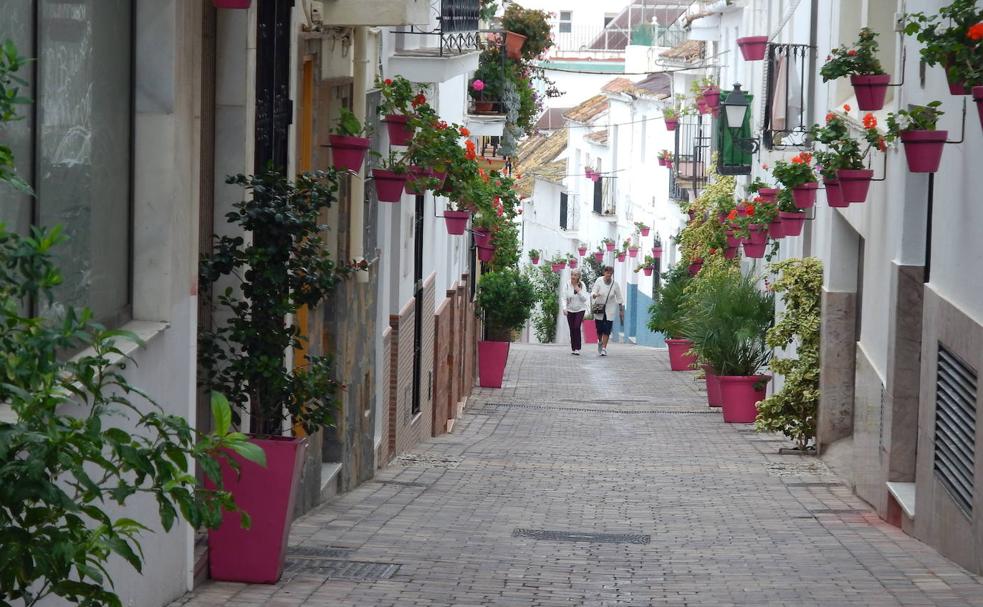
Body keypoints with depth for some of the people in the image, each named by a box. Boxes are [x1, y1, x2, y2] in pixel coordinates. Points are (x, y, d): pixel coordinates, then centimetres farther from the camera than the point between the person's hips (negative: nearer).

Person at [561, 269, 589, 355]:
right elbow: (564, 298, -8)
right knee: (572, 329, 4)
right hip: (570, 310, 1)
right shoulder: (567, 285, -6)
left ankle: (577, 349, -14)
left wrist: (579, 291, -18)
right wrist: (564, 308, -23)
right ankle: (573, 348, 15)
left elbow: (584, 299, -5)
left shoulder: (582, 285, -4)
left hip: (580, 310, -1)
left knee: (577, 327, -16)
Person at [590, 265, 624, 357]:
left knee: (607, 329, -7)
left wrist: (621, 310, 1)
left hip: (610, 310, 0)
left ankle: (604, 348, 0)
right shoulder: (599, 281, -9)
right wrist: (594, 295, -39)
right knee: (599, 328, 0)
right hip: (599, 308, 0)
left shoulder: (615, 284, -6)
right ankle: (600, 342, 31)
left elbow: (619, 298, 1)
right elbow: (593, 292, -15)